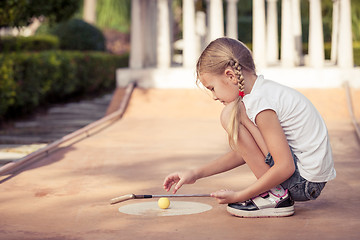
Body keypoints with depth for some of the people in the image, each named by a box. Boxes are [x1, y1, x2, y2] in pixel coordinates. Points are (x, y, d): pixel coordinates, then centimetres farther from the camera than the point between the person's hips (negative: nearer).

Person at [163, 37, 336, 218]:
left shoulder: (259, 102, -20)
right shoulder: (265, 91, 11)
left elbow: (285, 168, -24)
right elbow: (245, 153, 17)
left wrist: (239, 196, -14)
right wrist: (196, 174, 15)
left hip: (305, 183, -10)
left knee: (231, 115, -14)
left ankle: (275, 196, -10)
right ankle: (277, 191, 11)